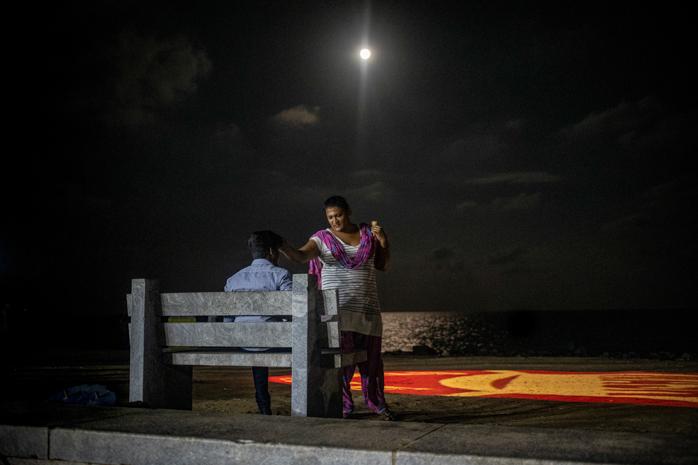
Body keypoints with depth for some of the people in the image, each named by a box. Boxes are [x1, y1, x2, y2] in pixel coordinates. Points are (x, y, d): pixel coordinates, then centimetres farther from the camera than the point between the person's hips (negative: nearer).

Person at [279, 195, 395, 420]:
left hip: (367, 307, 2)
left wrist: (383, 243, -3)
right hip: (337, 307, -2)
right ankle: (343, 406, 4)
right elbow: (300, 256, -18)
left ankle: (377, 402, 23)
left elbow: (382, 265, 14)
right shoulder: (322, 238, 0)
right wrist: (284, 247, -37)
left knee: (371, 357, 7)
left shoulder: (367, 233, 8)